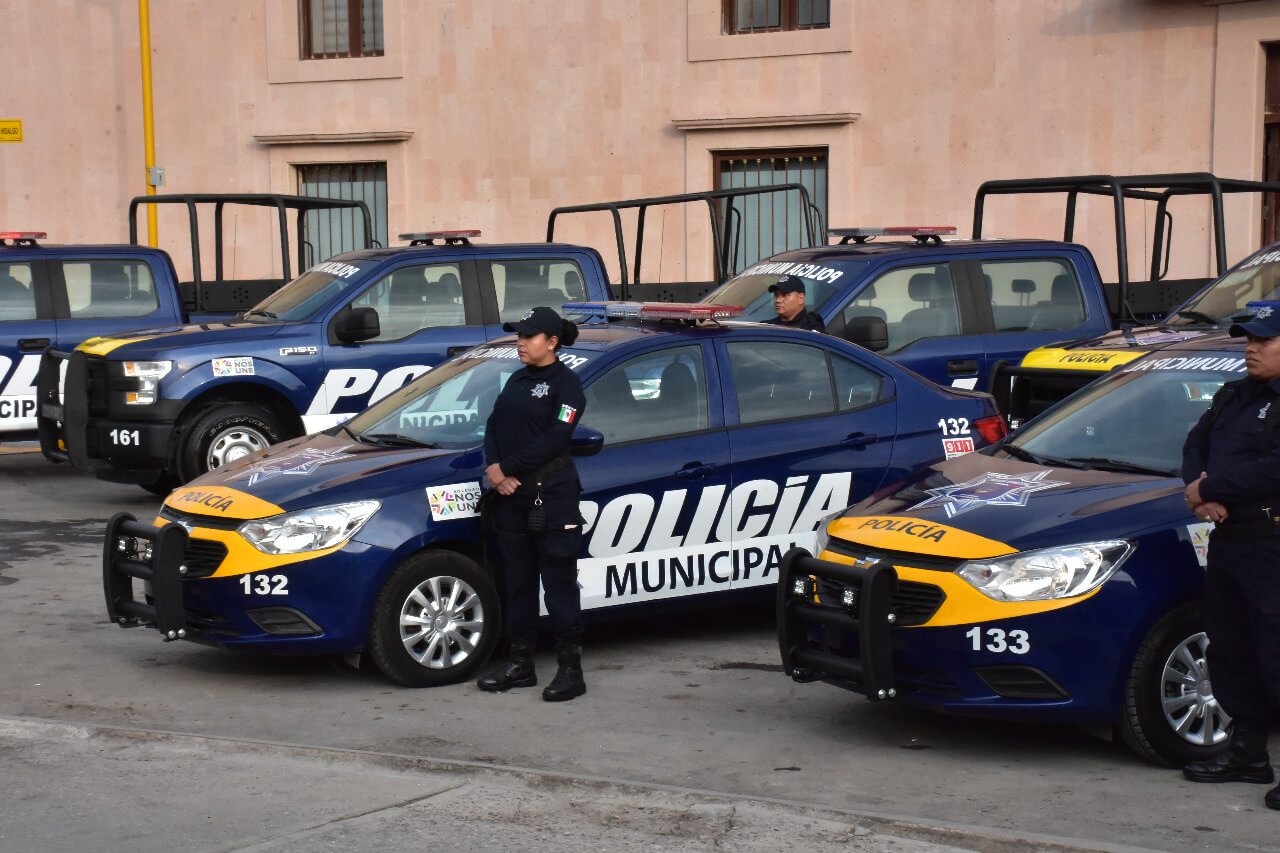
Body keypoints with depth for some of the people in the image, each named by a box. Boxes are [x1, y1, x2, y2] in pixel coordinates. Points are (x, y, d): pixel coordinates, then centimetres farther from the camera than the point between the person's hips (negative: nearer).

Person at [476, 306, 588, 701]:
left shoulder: (565, 383, -8)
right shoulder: (518, 380, 16)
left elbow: (553, 440, -17)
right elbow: (494, 425, 11)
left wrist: (508, 468, -16)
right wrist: (493, 467, -7)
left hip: (552, 496, -8)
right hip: (512, 496, 8)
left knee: (559, 583, -4)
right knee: (517, 582, 12)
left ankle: (571, 670, 1)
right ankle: (520, 664, 21)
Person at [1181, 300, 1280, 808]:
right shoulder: (1234, 396, 17)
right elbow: (1195, 445, 17)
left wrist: (1209, 489, -14)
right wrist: (1199, 490, -3)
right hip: (1226, 538, 9)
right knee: (1229, 652, 15)